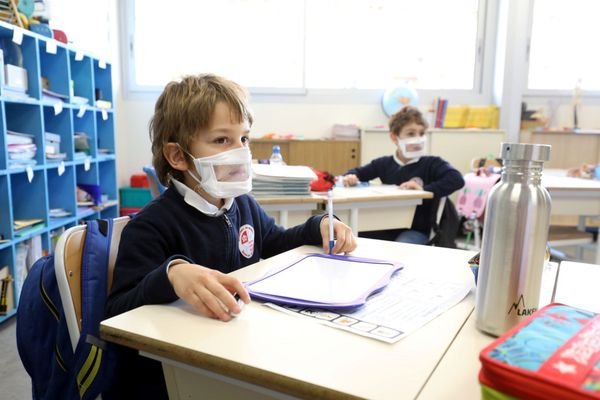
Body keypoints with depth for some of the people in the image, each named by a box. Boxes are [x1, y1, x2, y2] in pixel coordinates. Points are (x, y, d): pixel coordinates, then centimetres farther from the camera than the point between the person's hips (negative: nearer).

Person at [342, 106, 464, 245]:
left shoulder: (432, 164, -6)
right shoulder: (384, 163, 6)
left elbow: (457, 180, -21)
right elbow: (358, 172, 19)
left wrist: (424, 189, -25)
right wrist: (351, 176, -5)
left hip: (416, 230, -4)